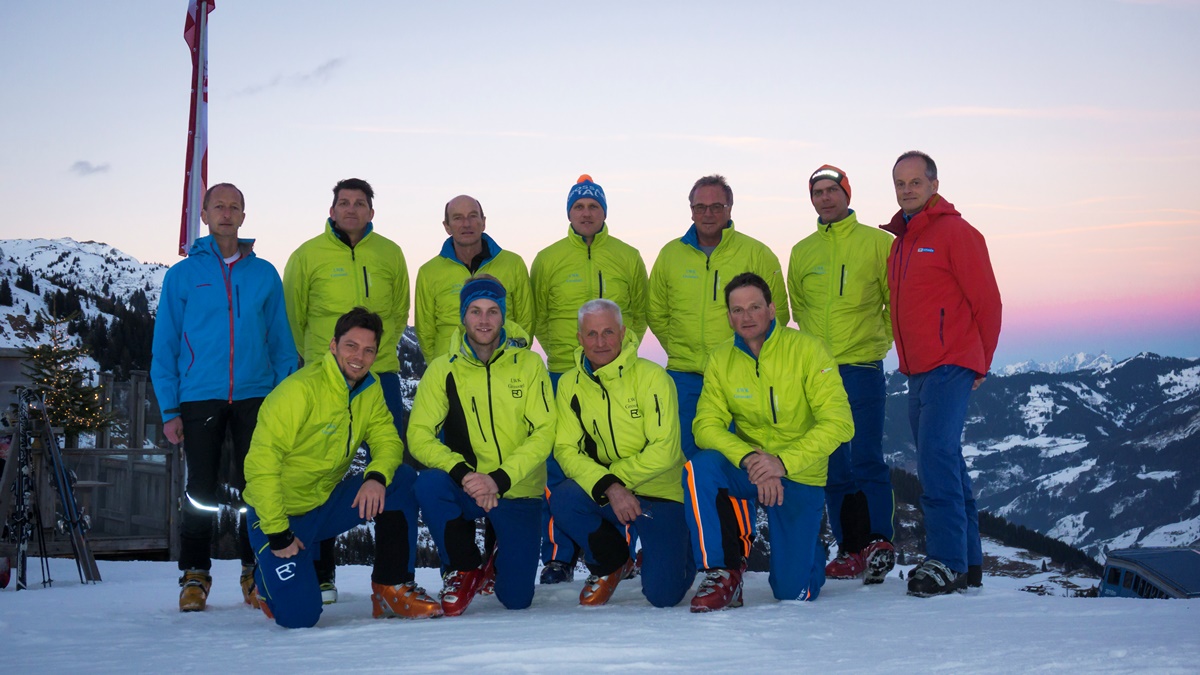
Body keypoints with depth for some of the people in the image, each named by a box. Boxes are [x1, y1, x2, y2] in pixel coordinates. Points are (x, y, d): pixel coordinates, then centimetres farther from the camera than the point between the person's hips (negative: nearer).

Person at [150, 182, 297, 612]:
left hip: (256, 396, 1)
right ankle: (194, 576, 13)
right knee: (201, 491, 2)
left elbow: (281, 342, 9)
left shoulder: (265, 274, 10)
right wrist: (169, 409, -3)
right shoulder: (182, 275, 6)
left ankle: (256, 574, 12)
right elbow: (164, 347, 4)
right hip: (199, 399, -1)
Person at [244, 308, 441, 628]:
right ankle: (271, 581, 17)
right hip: (283, 513, -6)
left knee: (402, 479, -15)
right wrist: (277, 533, -24)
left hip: (327, 501, 6)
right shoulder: (301, 389, -23)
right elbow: (260, 463, -24)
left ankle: (393, 587, -7)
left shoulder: (370, 390, 0)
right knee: (299, 615, -19)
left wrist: (376, 476, -27)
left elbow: (388, 441, -3)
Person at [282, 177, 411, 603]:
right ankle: (321, 573, 9)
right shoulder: (307, 255, 2)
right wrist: (314, 359, 9)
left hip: (381, 375, 2)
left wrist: (377, 349, 11)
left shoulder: (389, 254, 7)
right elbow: (293, 317, 9)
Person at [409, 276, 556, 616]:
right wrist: (463, 473, -26)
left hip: (519, 493, 0)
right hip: (466, 487, 1)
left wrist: (499, 479, -23)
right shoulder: (443, 369, -4)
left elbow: (544, 433, -10)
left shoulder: (528, 364, -6)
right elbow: (419, 436, -9)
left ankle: (501, 560, 34)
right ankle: (465, 569, -7)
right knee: (429, 484, -33)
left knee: (516, 598, -5)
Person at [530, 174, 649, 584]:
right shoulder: (548, 259, 8)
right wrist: (559, 350, 4)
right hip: (563, 376, 0)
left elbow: (640, 312, 15)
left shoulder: (627, 257, 9)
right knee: (560, 468, -3)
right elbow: (536, 317, 14)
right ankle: (558, 558, 4)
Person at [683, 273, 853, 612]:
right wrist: (749, 458, -29)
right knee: (699, 467, -31)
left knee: (792, 591, -3)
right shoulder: (720, 360, -3)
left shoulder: (807, 349, -13)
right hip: (747, 468, 2)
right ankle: (724, 574, -15)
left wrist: (782, 462, -28)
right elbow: (707, 425, -10)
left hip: (800, 476, -2)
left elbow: (838, 424, -18)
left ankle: (809, 546, 35)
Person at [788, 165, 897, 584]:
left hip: (863, 366, -4)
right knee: (834, 464, 5)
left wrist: (880, 341, 0)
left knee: (867, 458, -10)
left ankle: (879, 542, -6)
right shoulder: (802, 251, 12)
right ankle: (850, 548, 11)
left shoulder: (877, 242, 2)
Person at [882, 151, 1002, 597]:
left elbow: (987, 301, -7)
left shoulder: (955, 233, -7)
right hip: (917, 371, 8)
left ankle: (948, 561, -12)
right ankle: (968, 562, 18)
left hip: (949, 368, -8)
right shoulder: (899, 240, 17)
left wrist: (980, 362, -4)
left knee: (937, 457, -15)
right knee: (944, 462, 11)